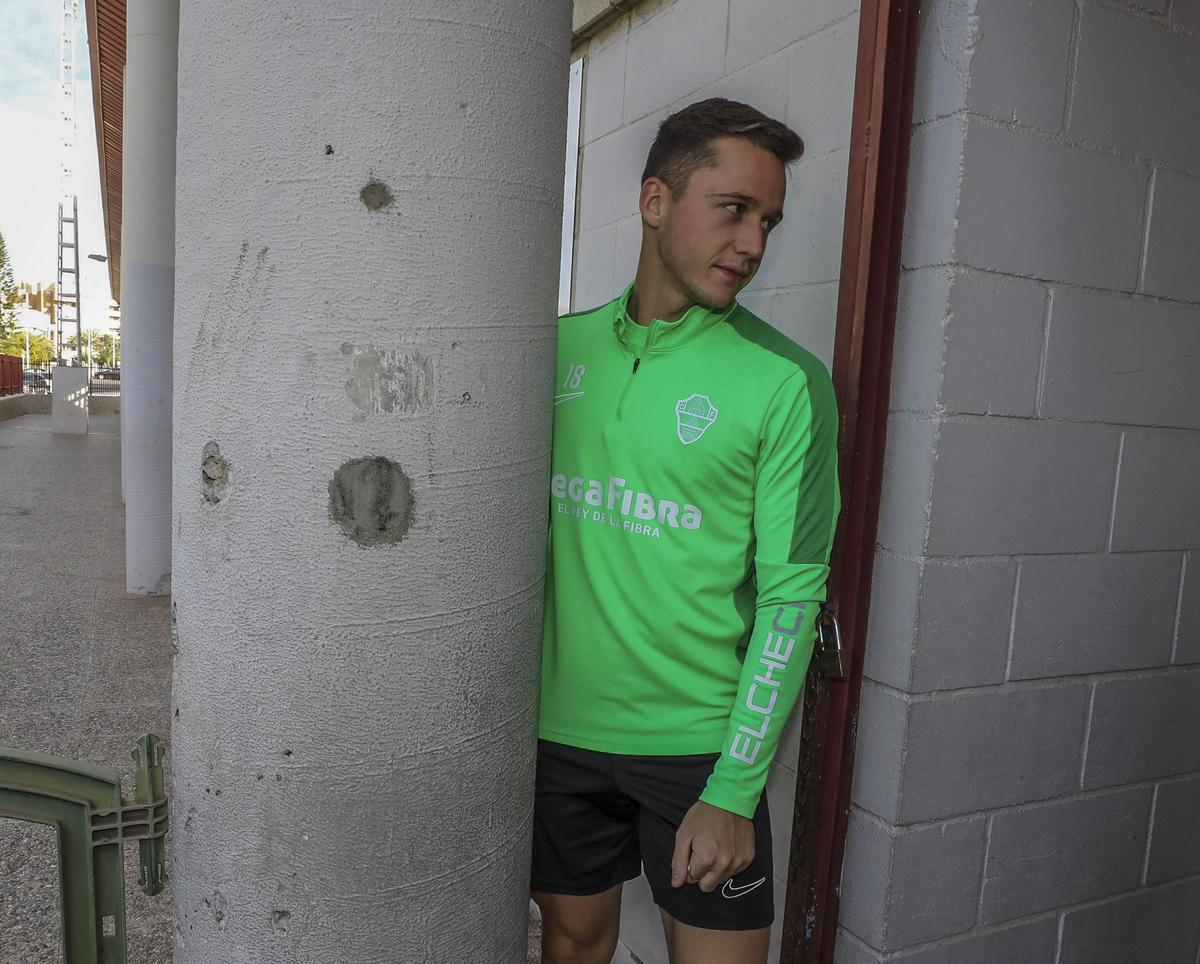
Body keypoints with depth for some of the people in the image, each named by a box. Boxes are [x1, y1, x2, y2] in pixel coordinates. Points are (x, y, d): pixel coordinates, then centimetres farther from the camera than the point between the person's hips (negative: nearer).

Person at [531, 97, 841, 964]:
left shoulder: (786, 382, -10)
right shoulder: (563, 346, 2)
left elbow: (792, 596, -11)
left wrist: (735, 790, -13)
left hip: (701, 741, -3)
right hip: (560, 727, 3)